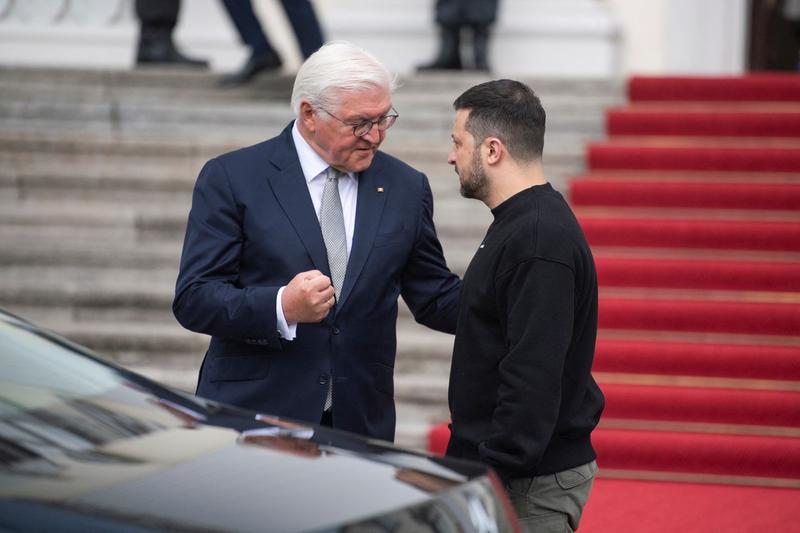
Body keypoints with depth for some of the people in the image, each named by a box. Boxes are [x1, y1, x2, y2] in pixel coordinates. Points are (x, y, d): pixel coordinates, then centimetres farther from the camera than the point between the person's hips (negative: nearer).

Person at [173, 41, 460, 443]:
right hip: (254, 418, -3)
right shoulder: (232, 179, -3)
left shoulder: (405, 187, 9)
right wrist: (281, 307, -25)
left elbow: (435, 297, 14)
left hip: (360, 424, 3)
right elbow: (193, 299, -8)